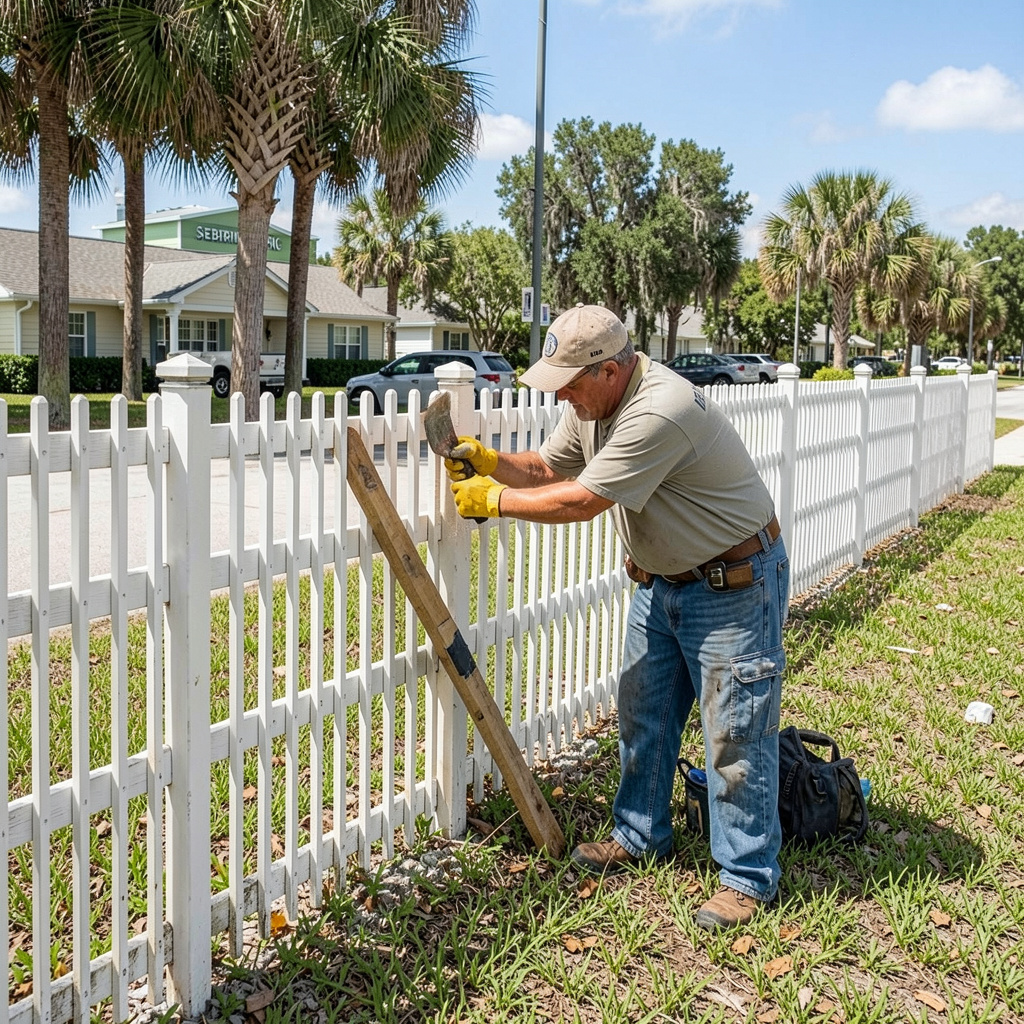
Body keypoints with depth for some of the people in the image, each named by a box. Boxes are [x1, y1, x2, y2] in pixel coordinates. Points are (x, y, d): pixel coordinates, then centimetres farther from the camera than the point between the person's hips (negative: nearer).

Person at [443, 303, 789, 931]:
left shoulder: (660, 412, -32)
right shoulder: (593, 402, -2)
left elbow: (581, 502, -29)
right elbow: (548, 467, 9)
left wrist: (493, 499, -18)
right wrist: (490, 461, -10)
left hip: (733, 583, -9)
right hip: (661, 579, 9)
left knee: (735, 731, -2)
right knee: (642, 712, 16)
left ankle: (750, 876, 12)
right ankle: (642, 836, 34)